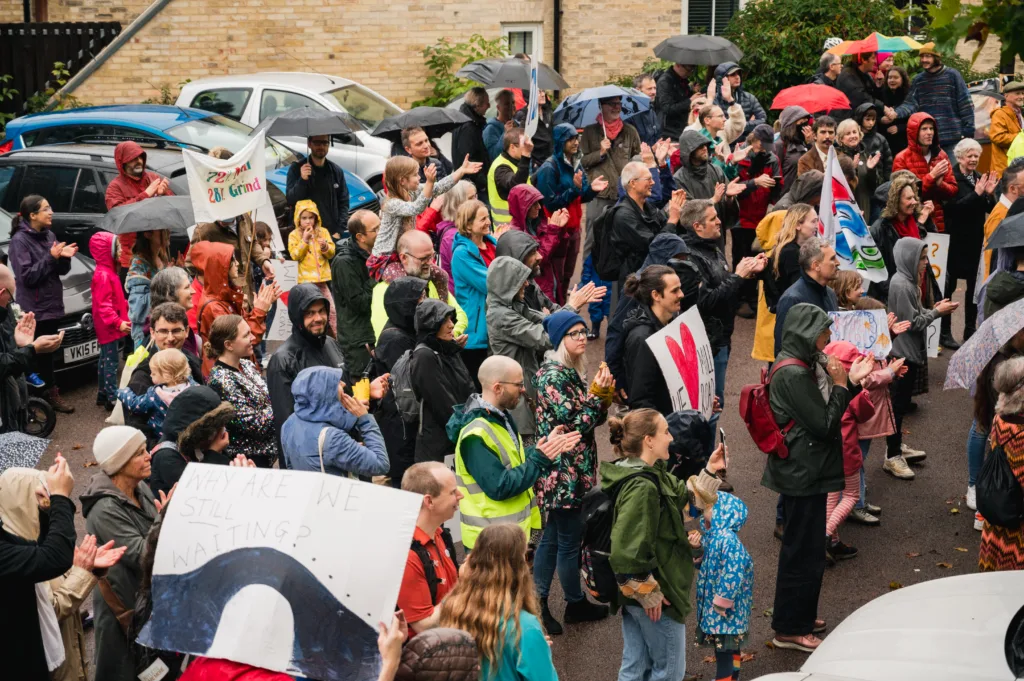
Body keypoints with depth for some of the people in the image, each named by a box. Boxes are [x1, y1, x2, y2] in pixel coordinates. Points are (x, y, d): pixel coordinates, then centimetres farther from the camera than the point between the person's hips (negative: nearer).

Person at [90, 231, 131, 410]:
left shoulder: (108, 271, 13)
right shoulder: (103, 275, -20)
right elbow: (104, 305, -26)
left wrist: (126, 306, 30)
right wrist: (118, 322, -31)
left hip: (109, 325, 11)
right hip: (109, 326, -11)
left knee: (105, 359, 17)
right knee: (111, 360, -8)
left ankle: (103, 393, 26)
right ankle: (112, 397, -7)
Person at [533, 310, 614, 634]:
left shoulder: (573, 371, 10)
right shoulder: (553, 377, -19)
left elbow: (594, 418, 14)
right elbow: (575, 425, -22)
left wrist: (605, 394, -3)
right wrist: (596, 392, -17)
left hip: (573, 470, 10)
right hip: (562, 473, -10)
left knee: (551, 538, 14)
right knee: (570, 540, 5)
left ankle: (538, 604, 22)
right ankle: (576, 604, 20)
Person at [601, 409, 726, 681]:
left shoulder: (652, 474, 6)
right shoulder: (642, 487, -26)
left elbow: (687, 498, 20)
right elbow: (627, 551, -29)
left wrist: (710, 471, 8)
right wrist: (649, 594, -20)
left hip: (634, 594, 10)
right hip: (653, 595, -10)